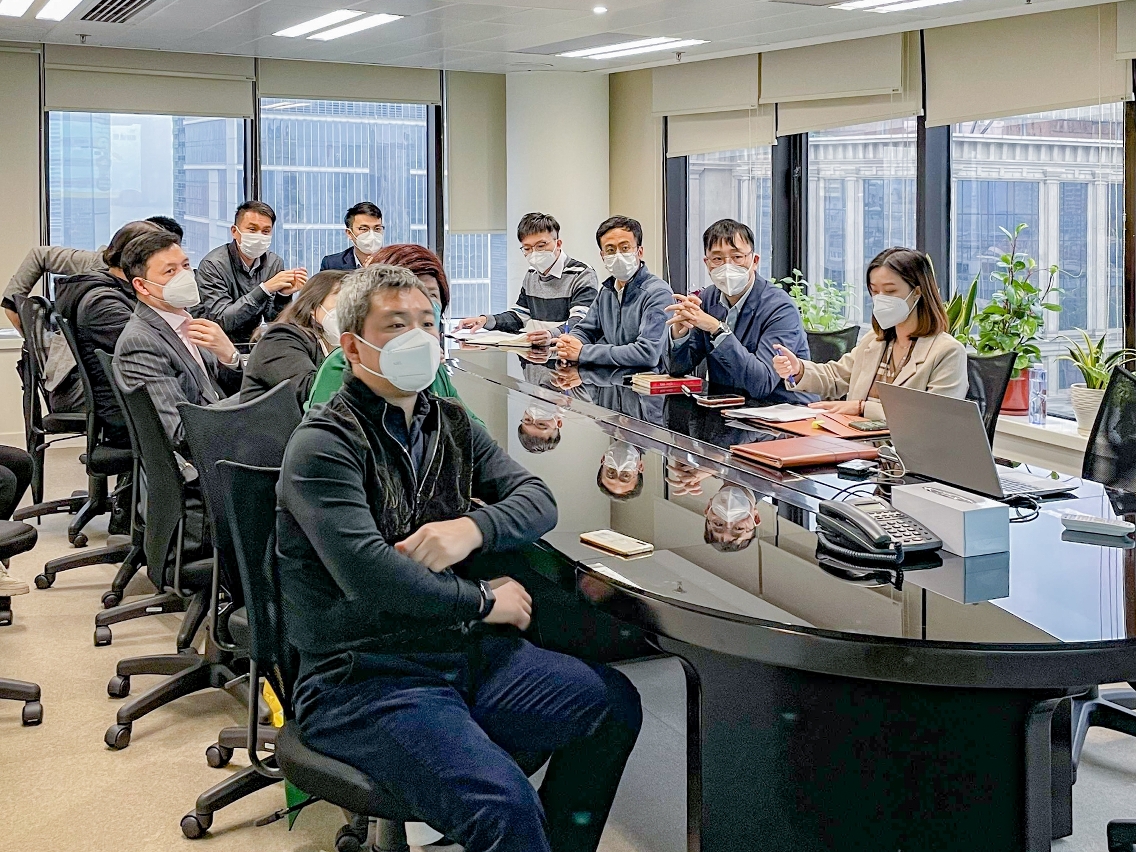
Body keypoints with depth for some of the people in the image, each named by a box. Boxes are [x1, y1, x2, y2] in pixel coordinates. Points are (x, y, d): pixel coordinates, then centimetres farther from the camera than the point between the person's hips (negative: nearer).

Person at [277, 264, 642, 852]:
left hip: (466, 653, 8)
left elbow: (537, 500, 8)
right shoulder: (324, 445, -11)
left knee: (613, 704, 1)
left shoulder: (450, 424, 13)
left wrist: (471, 528, -14)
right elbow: (370, 575, -22)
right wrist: (485, 601, -10)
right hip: (363, 681, -8)